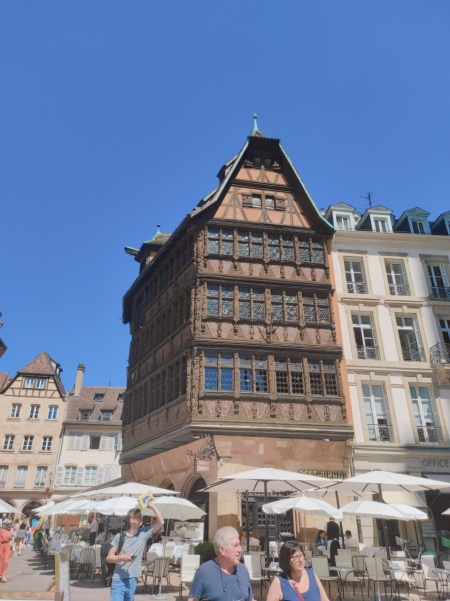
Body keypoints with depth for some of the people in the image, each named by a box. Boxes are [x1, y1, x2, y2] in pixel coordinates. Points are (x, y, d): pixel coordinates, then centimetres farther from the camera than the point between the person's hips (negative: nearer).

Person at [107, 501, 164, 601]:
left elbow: (161, 523, -5)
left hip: (132, 581, 4)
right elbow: (109, 558, -3)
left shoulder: (143, 534, 2)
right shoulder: (120, 536, -6)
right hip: (118, 581, -4)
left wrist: (153, 507, -10)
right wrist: (121, 557, -21)